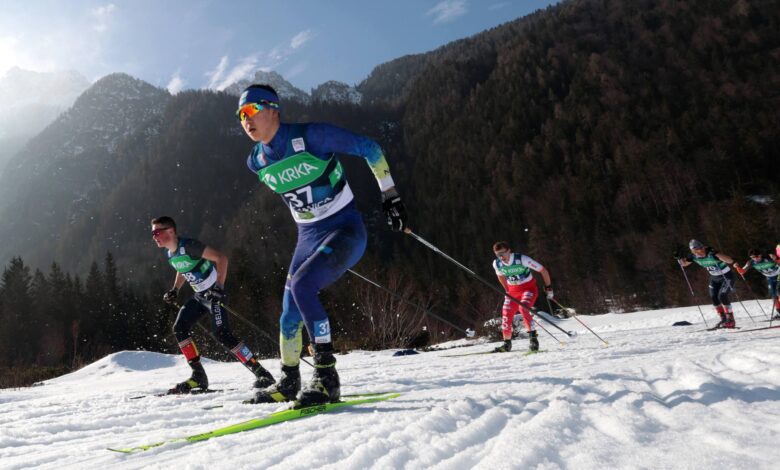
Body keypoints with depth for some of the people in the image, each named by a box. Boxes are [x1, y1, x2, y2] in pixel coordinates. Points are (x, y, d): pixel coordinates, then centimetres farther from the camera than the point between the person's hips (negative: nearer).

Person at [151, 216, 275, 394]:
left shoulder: (188, 245, -20)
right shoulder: (169, 253, 7)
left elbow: (221, 258, -23)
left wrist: (219, 287, -30)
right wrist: (174, 290, 13)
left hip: (214, 294, -9)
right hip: (199, 296, 9)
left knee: (223, 335, -17)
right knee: (179, 329, 1)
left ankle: (262, 374, -12)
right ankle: (199, 376, 8)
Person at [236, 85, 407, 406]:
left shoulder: (312, 136, -17)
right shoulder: (257, 162, 2)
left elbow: (369, 149, -8)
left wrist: (390, 196, -7)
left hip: (346, 230, -7)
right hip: (308, 238, 7)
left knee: (301, 286, -28)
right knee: (290, 315, 8)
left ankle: (327, 377, -19)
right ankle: (289, 383, 29)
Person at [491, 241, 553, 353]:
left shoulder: (522, 259, -26)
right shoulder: (496, 264, -11)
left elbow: (543, 270, -15)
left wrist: (548, 288, -7)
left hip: (529, 288, -5)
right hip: (512, 291, 5)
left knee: (523, 308, -31)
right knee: (506, 314, -5)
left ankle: (533, 337, -23)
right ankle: (507, 344, 12)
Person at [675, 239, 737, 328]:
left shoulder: (711, 254, -31)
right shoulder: (694, 257, -12)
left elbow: (730, 261, -40)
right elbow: (684, 264, 4)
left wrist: (716, 253, -52)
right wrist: (680, 258, -17)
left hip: (727, 276, -6)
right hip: (714, 278, 6)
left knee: (722, 296, -19)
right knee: (713, 297, -4)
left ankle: (731, 320, -5)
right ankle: (723, 319, 11)